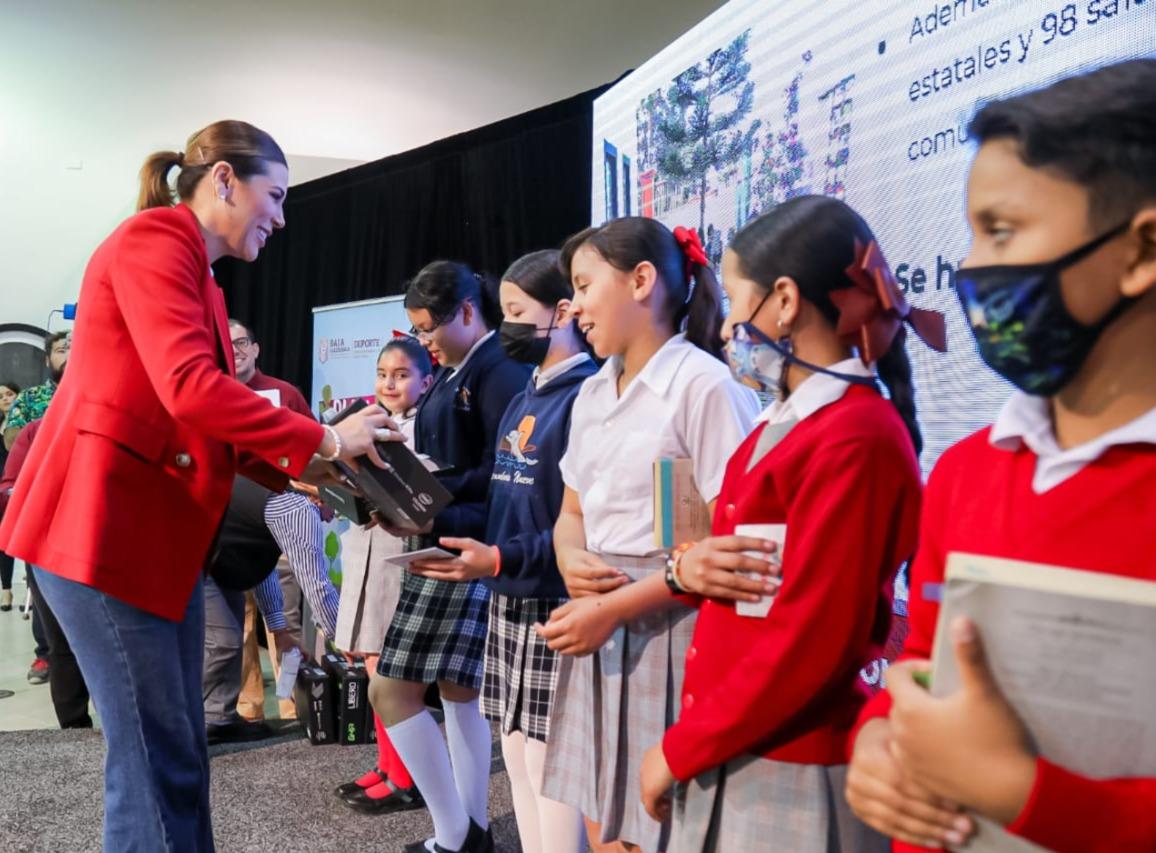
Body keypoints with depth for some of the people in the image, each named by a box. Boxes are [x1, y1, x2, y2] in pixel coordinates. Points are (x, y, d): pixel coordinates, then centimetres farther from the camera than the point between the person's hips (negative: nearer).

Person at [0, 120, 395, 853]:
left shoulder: (199, 277, 18)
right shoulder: (153, 241, -11)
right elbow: (188, 390, -24)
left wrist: (297, 471, 5)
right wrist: (323, 441, -17)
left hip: (164, 531, 10)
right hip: (103, 524, -10)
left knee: (178, 752, 13)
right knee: (158, 756, -5)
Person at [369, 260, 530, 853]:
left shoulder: (500, 370, -12)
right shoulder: (452, 373, 17)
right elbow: (439, 462, 14)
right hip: (443, 546, 9)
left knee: (390, 690, -5)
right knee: (457, 689, 13)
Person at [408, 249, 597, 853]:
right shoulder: (523, 400, 16)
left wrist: (500, 559, -25)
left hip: (556, 609, -9)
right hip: (509, 604, 9)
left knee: (552, 765, -1)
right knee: (518, 756, 16)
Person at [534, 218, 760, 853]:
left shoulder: (706, 386, -13)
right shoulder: (591, 395, 13)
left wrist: (616, 608, -19)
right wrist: (571, 561, -5)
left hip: (668, 636, -7)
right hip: (599, 631, 7)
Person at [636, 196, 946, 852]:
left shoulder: (855, 437, -19)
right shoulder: (785, 423, 10)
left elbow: (809, 643, -21)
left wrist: (680, 749, -13)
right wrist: (691, 565, -5)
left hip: (792, 774, -8)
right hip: (732, 755, 8)